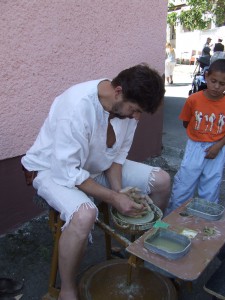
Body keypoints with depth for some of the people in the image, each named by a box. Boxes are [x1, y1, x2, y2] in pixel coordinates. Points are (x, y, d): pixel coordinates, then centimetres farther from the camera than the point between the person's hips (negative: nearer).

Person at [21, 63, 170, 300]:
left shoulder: (127, 105, -12)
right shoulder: (77, 106, -33)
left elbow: (119, 153, -2)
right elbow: (67, 172, -31)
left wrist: (118, 190, -16)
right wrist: (114, 198, -30)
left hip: (98, 166, 7)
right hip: (55, 169, -6)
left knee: (161, 180, -2)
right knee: (84, 214, -38)